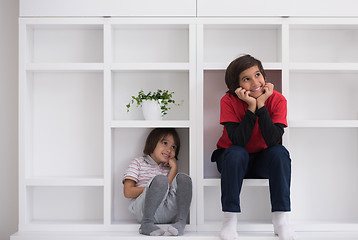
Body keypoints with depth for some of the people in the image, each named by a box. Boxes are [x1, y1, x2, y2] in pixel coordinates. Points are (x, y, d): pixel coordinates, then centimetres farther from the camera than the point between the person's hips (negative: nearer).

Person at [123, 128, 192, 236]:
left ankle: (181, 222, -28)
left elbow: (171, 189, 2)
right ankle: (146, 223, -31)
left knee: (183, 178, -15)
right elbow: (128, 192, -2)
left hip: (168, 212, 5)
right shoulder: (138, 163, 12)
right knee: (160, 179, -29)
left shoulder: (168, 168, 23)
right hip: (143, 210, -4)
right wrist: (151, 188, -5)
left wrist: (174, 169, -1)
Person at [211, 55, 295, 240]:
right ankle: (230, 218, -24)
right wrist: (251, 107, -33)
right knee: (237, 153, -33)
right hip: (233, 160, -1)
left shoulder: (277, 100, -17)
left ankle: (280, 218, -21)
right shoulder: (228, 101, -19)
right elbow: (238, 141, -29)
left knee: (280, 152, -28)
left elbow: (273, 141, -29)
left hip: (263, 160, 2)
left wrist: (261, 105, -32)